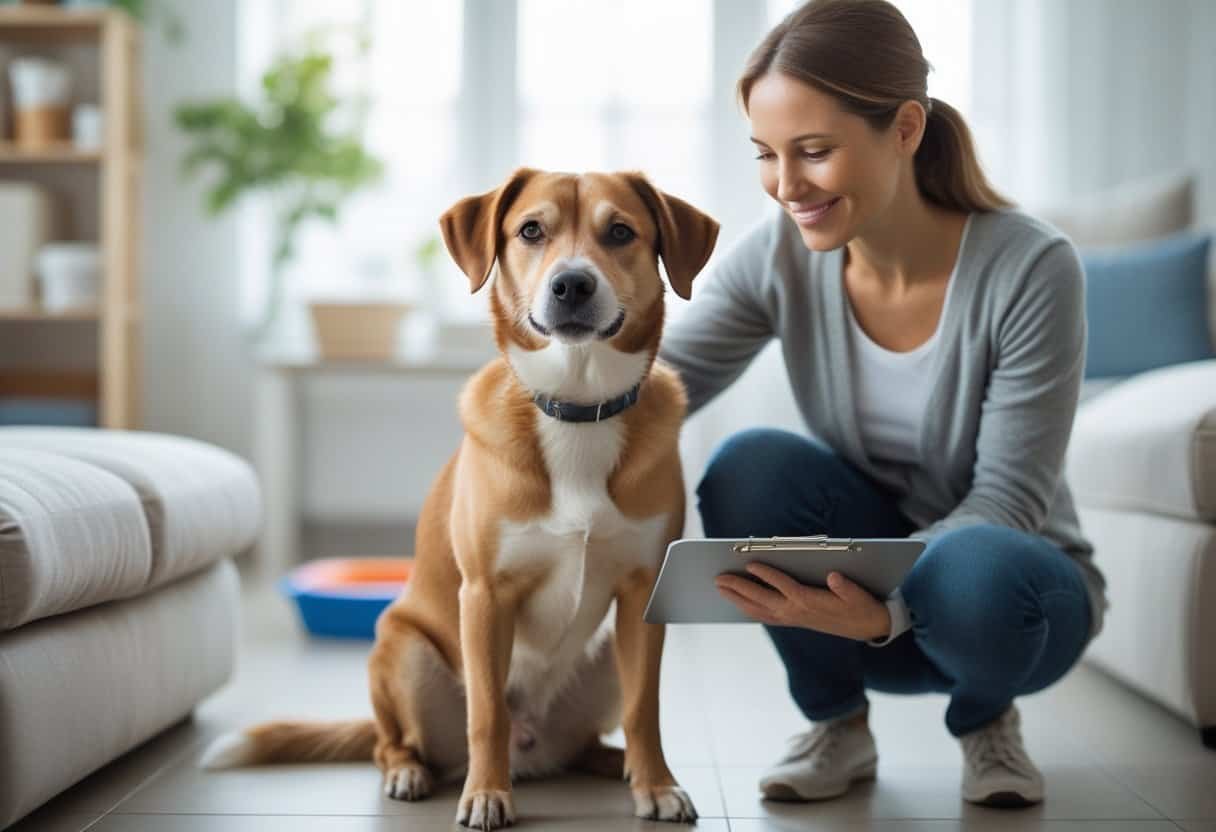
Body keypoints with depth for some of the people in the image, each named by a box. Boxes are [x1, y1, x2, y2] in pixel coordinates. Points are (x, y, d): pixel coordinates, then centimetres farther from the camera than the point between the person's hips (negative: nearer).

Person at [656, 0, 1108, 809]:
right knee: (748, 465, -27)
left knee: (974, 570, -38)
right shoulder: (778, 257, -13)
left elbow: (1010, 498, -23)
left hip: (1004, 588, -3)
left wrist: (882, 602, -40)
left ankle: (985, 719, 0)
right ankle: (837, 724, -2)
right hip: (860, 592, 3)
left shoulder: (1031, 269, -24)